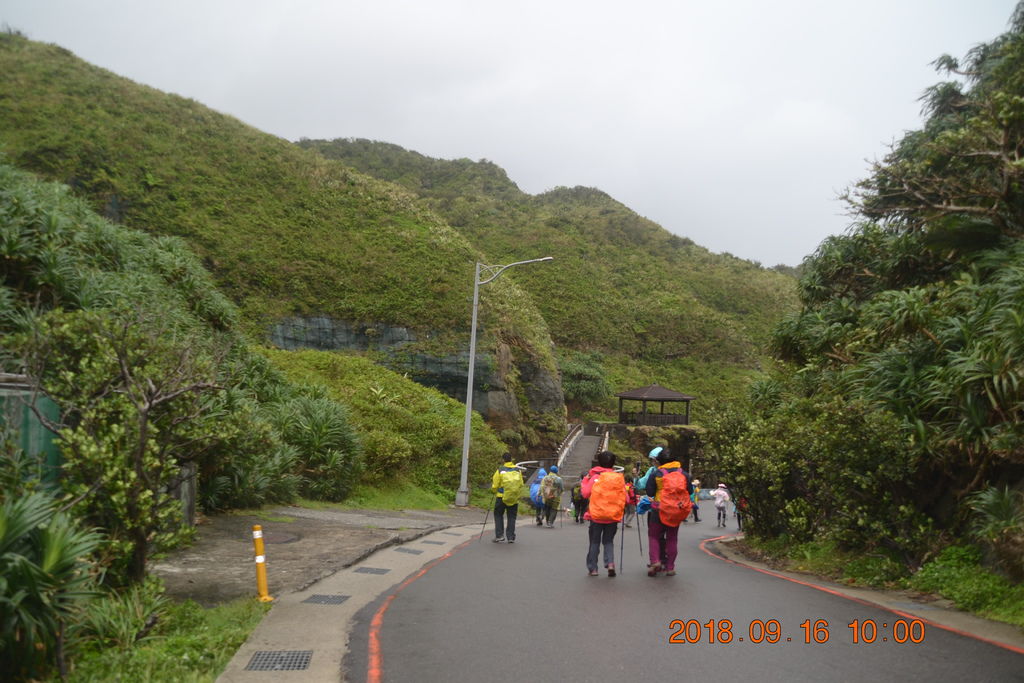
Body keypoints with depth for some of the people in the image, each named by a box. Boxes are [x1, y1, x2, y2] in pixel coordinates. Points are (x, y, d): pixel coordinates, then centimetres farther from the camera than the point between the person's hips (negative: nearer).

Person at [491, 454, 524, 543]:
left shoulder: (500, 470, -6)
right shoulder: (518, 470, 4)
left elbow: (494, 486, -3)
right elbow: (521, 485, 6)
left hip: (501, 497, -2)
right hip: (514, 498, 3)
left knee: (498, 515, 12)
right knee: (511, 517, 12)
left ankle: (499, 536, 6)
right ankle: (511, 537, 10)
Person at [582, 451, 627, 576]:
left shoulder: (595, 477, -8)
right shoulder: (619, 478, -1)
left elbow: (585, 494, -6)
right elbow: (625, 498, 0)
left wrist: (585, 480, 6)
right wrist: (620, 507, 20)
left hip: (596, 515, -2)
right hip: (613, 515, 2)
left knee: (594, 542, 11)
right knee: (608, 541, 15)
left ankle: (593, 568, 13)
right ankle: (610, 563, -7)